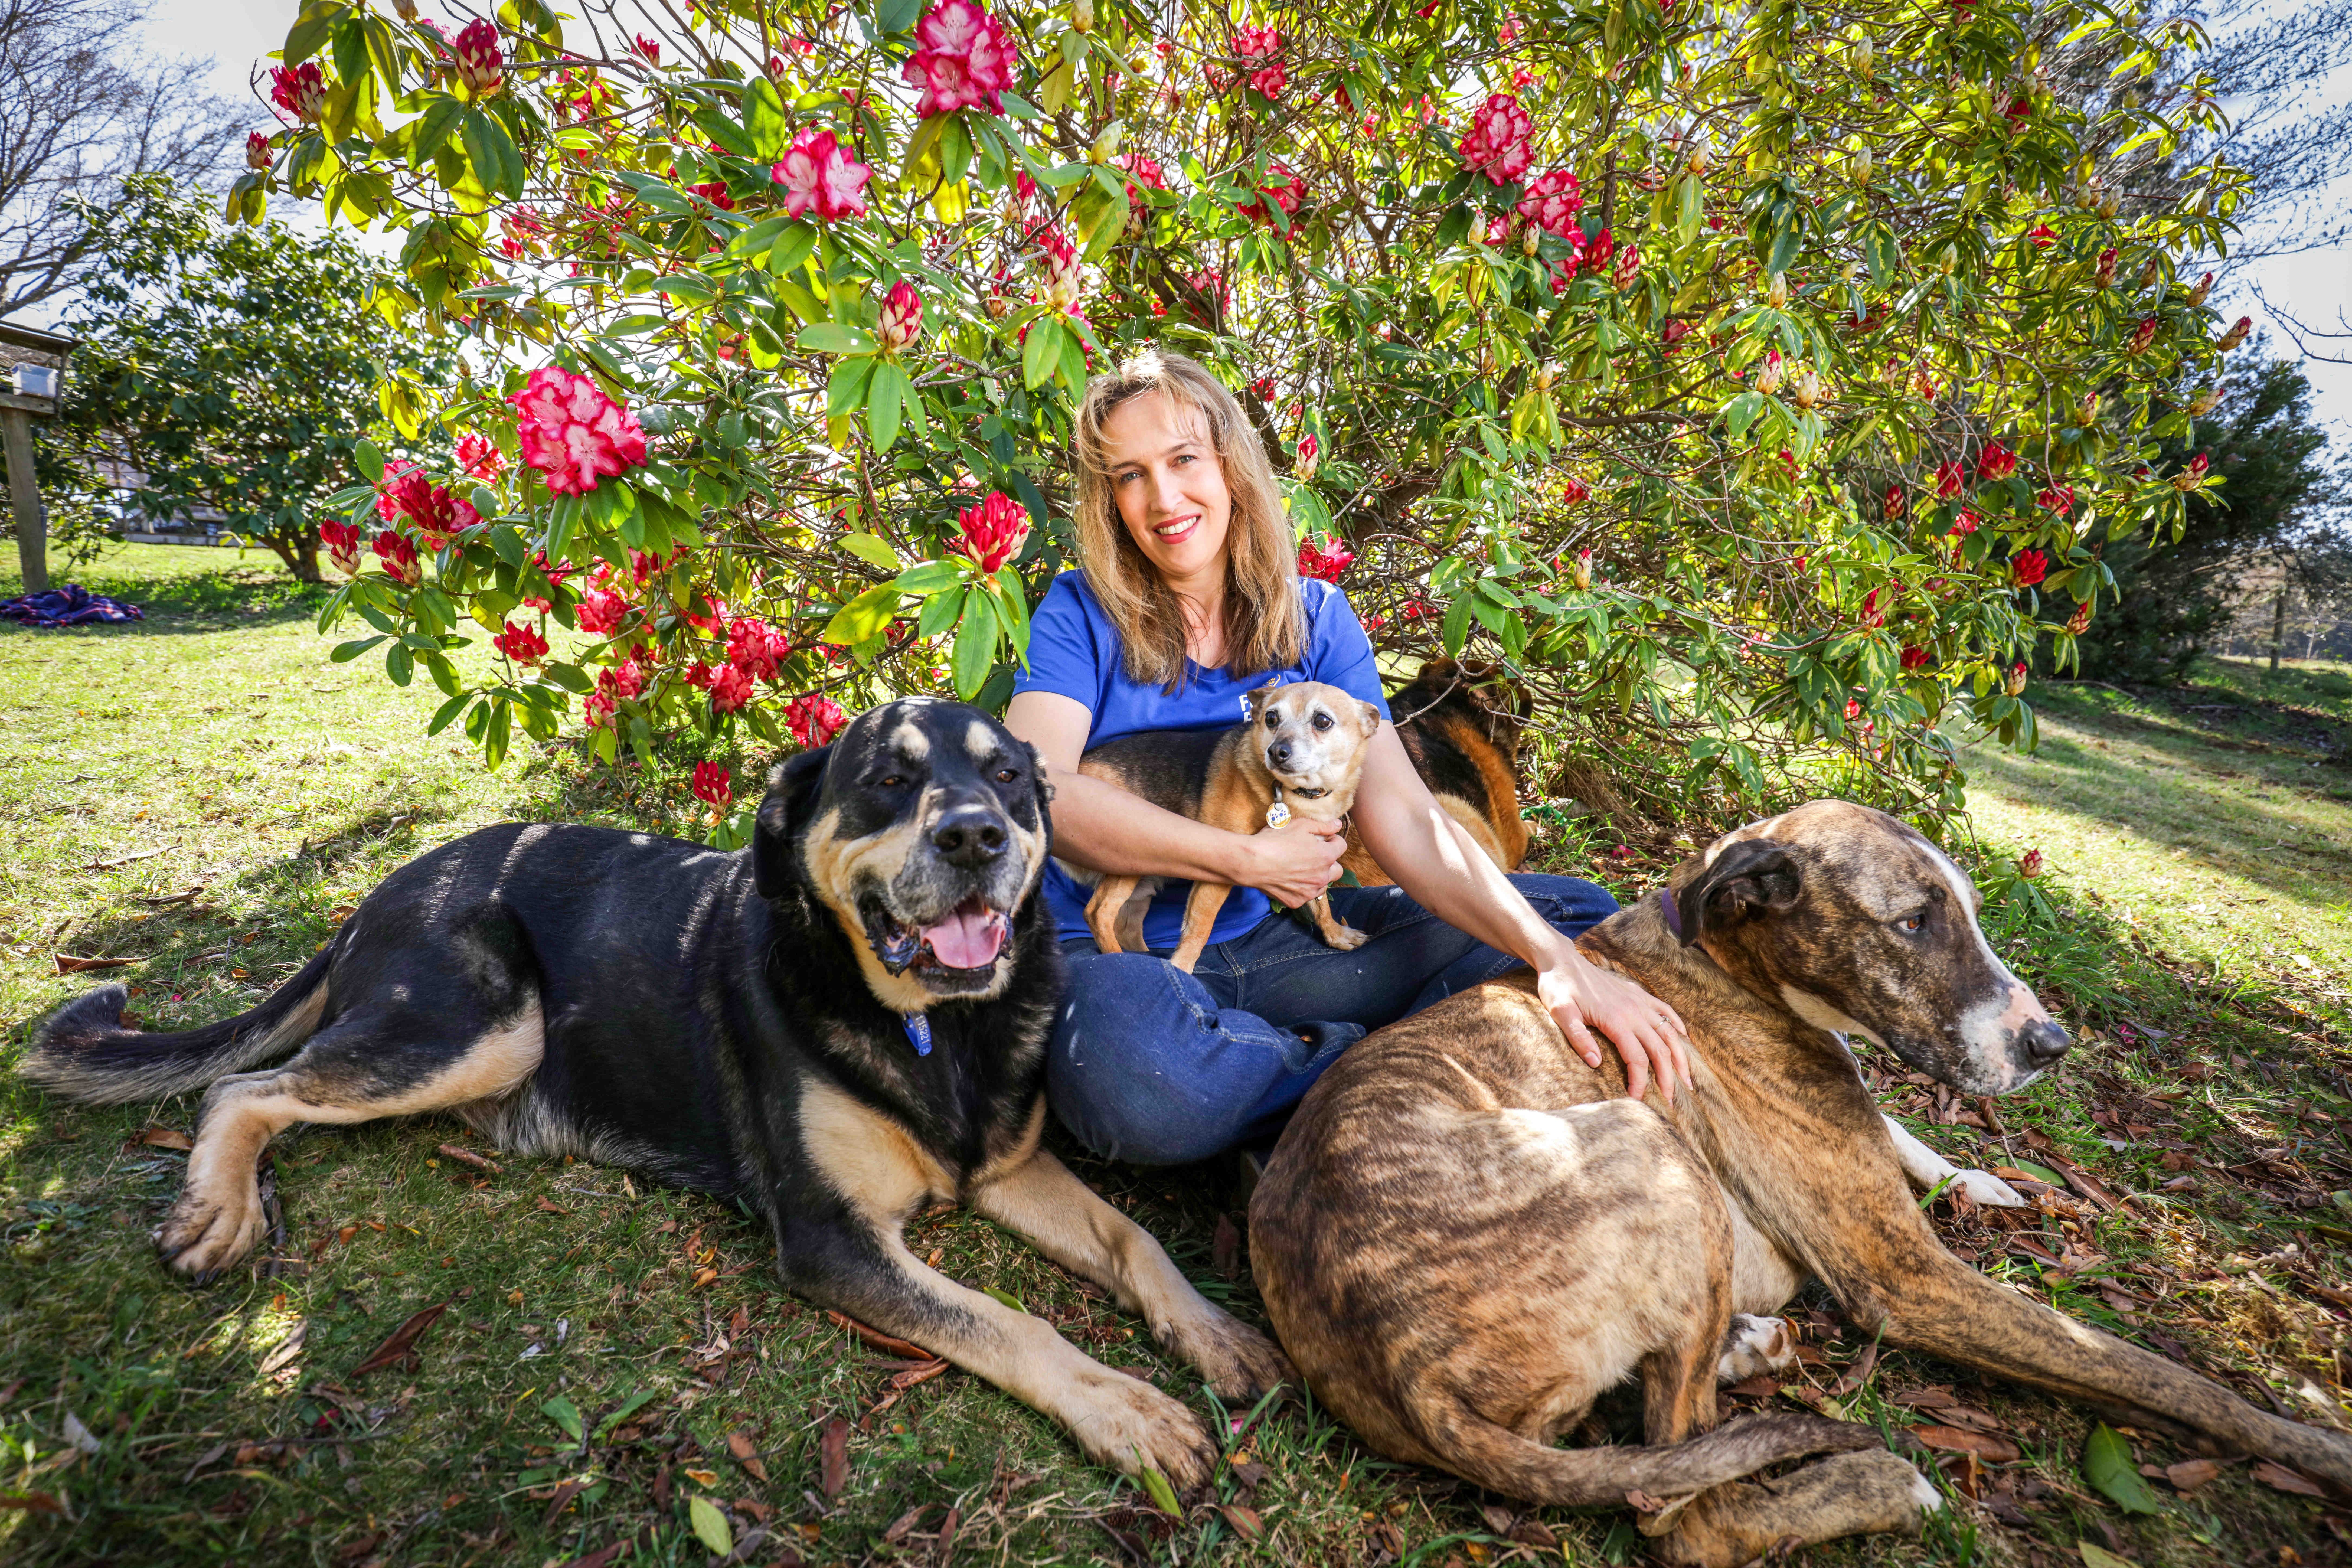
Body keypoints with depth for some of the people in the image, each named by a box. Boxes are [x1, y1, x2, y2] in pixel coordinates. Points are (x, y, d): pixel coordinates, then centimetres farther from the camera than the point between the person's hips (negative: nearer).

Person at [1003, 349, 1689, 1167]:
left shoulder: (1314, 619, 2)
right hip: (1117, 953, -3)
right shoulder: (1082, 614, -5)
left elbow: (1402, 818, -8)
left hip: (1271, 942, 4)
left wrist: (1559, 958, -23)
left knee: (1575, 911, -4)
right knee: (1124, 1057, -41)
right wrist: (1250, 859, -19)